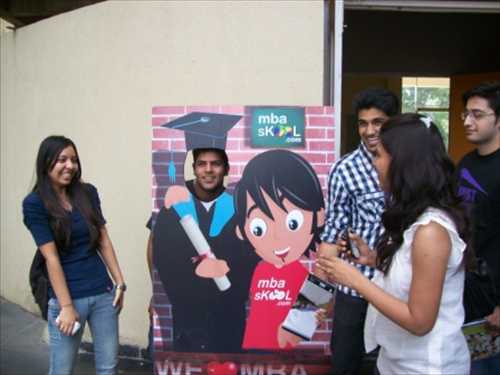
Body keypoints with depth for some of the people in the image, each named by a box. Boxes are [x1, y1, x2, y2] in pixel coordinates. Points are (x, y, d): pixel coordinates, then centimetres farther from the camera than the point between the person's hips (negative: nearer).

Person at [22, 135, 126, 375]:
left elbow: (104, 241, 7)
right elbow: (51, 258, -12)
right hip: (67, 296, -4)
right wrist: (66, 306, -12)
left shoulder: (88, 193, 4)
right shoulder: (34, 203, -8)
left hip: (103, 292, 4)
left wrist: (119, 283, 5)